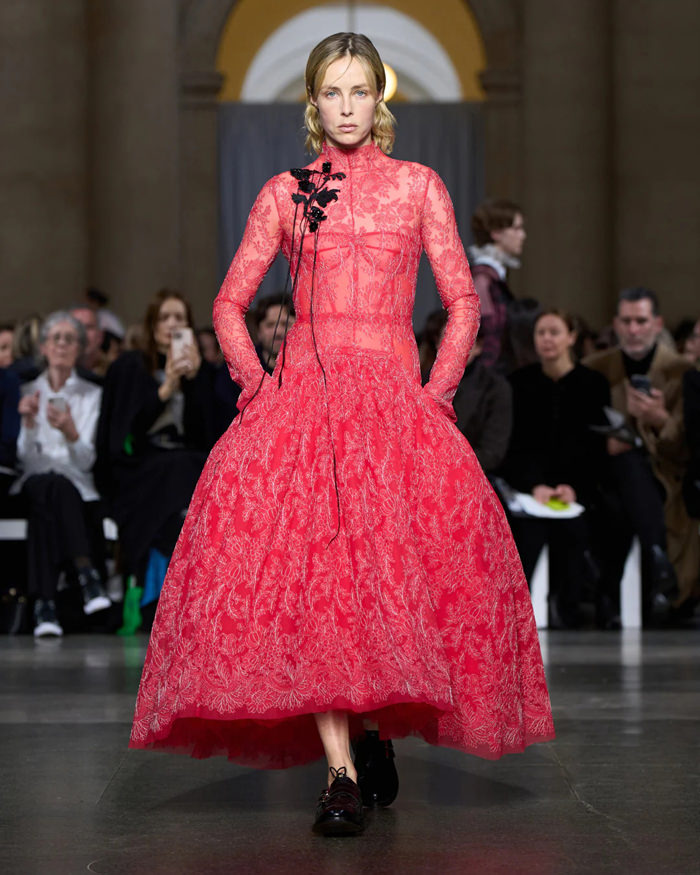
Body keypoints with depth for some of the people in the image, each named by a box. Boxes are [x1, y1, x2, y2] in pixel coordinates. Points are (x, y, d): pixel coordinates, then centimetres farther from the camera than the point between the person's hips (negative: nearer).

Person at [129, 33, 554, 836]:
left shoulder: (419, 187, 12)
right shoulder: (285, 194, 13)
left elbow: (463, 302, 11)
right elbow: (230, 304, 15)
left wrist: (435, 390, 0)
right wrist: (260, 384, 2)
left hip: (394, 400, 0)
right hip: (300, 396, 0)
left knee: (397, 566, -12)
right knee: (304, 567, -18)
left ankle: (376, 729, 11)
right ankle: (341, 770, -19)